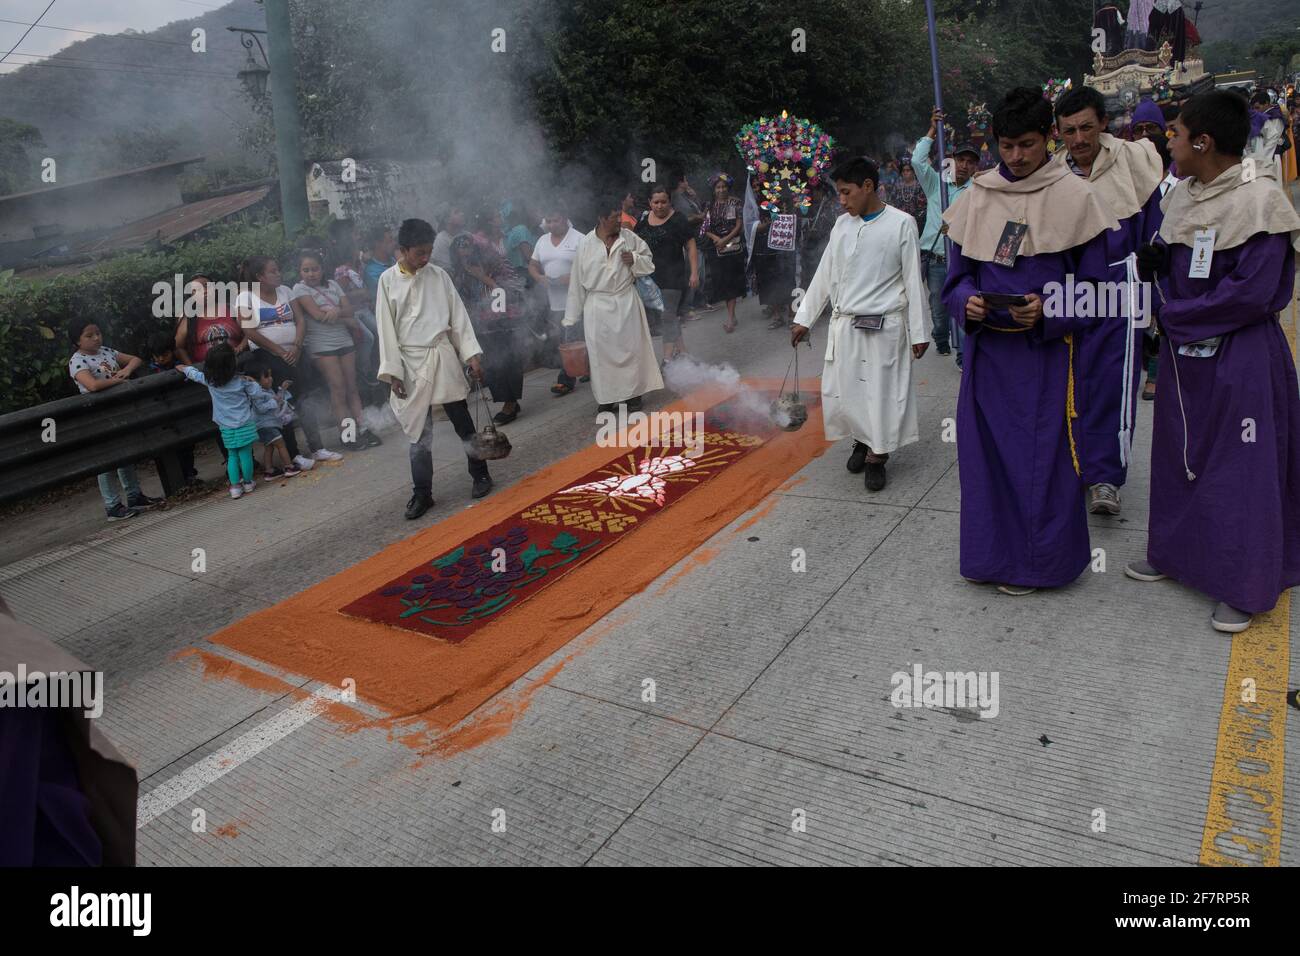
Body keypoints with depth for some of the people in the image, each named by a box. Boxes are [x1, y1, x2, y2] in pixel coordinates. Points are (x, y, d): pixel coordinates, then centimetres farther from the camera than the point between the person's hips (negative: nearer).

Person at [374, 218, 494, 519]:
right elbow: (386, 328, -2)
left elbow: (458, 316, 5)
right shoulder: (388, 281, -1)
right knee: (418, 430, 4)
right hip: (411, 362, -1)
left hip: (443, 357, 1)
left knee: (462, 421, 8)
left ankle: (480, 474, 25)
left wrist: (471, 354, -1)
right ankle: (421, 492, 14)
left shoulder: (439, 276, 3)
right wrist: (392, 372, -6)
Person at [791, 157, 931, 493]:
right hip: (844, 324, 4)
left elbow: (913, 280, -4)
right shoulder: (842, 225, 8)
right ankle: (861, 440, 31)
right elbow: (825, 275, 12)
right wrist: (804, 319, 10)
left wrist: (919, 331, -5)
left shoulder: (901, 224, -5)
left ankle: (877, 457, 18)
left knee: (882, 394, 0)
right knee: (840, 394, 5)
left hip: (884, 326, -4)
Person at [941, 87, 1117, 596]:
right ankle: (991, 552, 25)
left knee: (1043, 453, 4)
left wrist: (1047, 310, -19)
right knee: (985, 447, 8)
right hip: (987, 346, 3)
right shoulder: (976, 197, 4)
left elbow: (1092, 284, -2)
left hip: (1046, 349, -3)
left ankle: (1036, 559, 21)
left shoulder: (1075, 196, -4)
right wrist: (966, 301, -12)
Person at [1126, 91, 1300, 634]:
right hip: (1185, 352, 8)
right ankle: (1174, 553, 35)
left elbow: (1251, 293, -22)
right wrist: (1153, 258, -5)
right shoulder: (1182, 196, 5)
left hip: (1241, 358, -8)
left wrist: (1174, 316, -14)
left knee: (1240, 468, 1)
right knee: (1179, 455, 17)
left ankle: (1244, 588, 13)